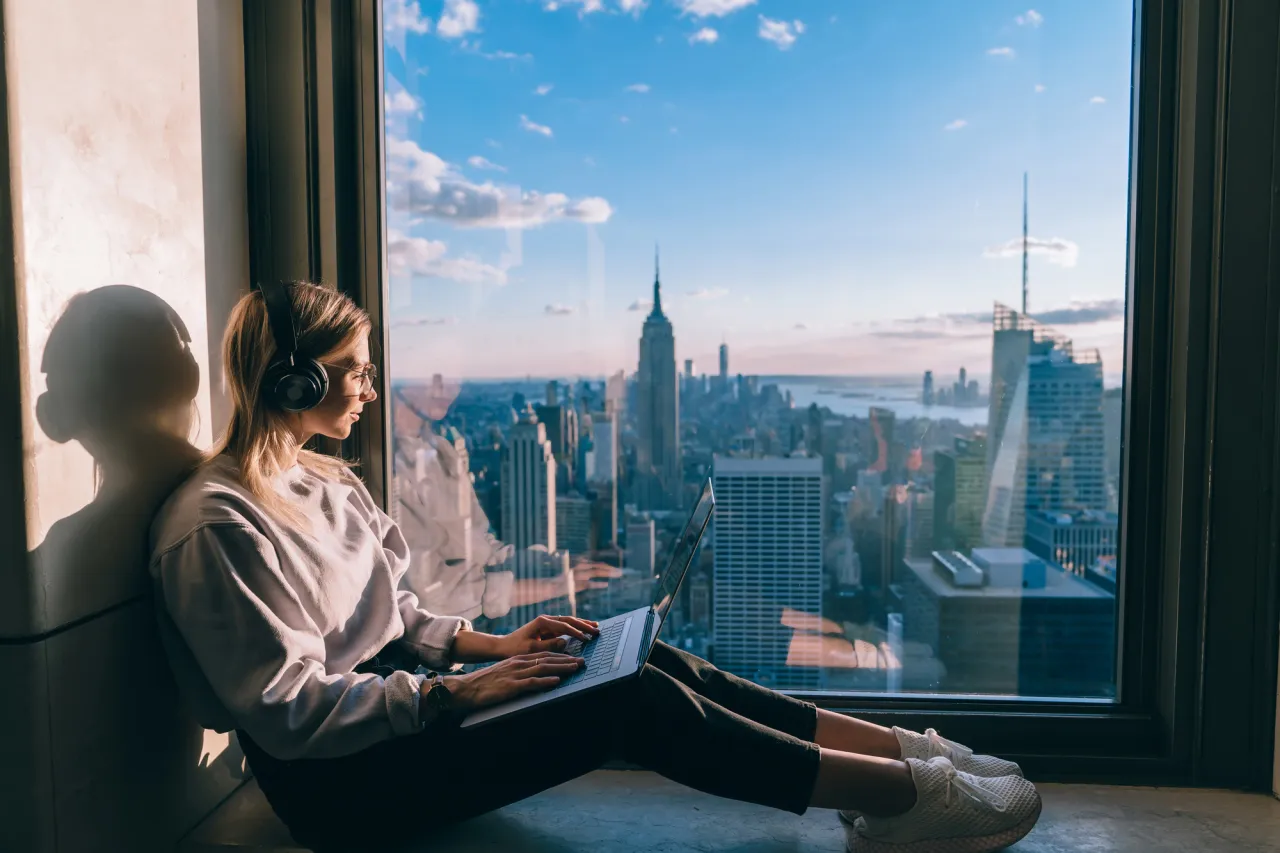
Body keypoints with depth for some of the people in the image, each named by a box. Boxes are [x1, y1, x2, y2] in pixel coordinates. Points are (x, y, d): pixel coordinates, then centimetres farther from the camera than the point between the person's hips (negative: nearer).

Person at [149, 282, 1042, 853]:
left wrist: (489, 643, -1)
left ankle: (900, 748, -1)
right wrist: (456, 688, -21)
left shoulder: (324, 482, 9)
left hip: (394, 699, 8)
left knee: (656, 663, -8)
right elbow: (288, 713, -21)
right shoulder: (216, 526, -18)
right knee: (639, 706, -21)